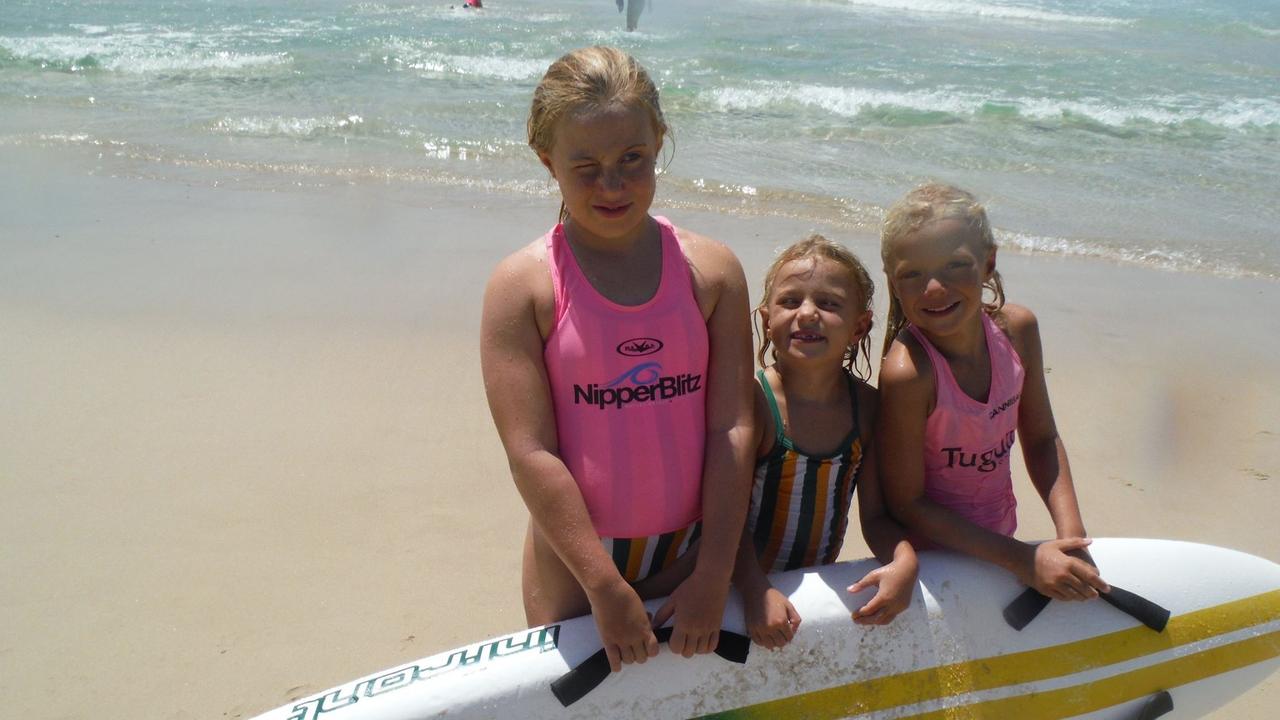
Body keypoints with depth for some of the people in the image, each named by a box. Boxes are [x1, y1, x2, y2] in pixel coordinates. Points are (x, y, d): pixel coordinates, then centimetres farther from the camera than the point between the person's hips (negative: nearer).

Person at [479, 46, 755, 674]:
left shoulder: (711, 269, -4)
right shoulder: (522, 286, -12)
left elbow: (732, 428, -7)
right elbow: (531, 454, -16)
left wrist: (715, 577, -11)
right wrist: (606, 587, -17)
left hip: (690, 549, 3)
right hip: (575, 559, -2)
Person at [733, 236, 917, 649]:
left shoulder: (867, 406, -5)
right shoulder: (753, 399, -18)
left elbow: (876, 515, 0)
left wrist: (904, 561, -18)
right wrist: (755, 589, -31)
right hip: (753, 586, -4)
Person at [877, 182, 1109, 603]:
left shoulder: (1017, 329, -10)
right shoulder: (907, 372, -29)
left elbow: (1041, 440, 2)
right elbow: (908, 505, -22)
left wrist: (1071, 536, -9)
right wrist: (1024, 561, -21)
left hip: (999, 537, 5)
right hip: (932, 556, -5)